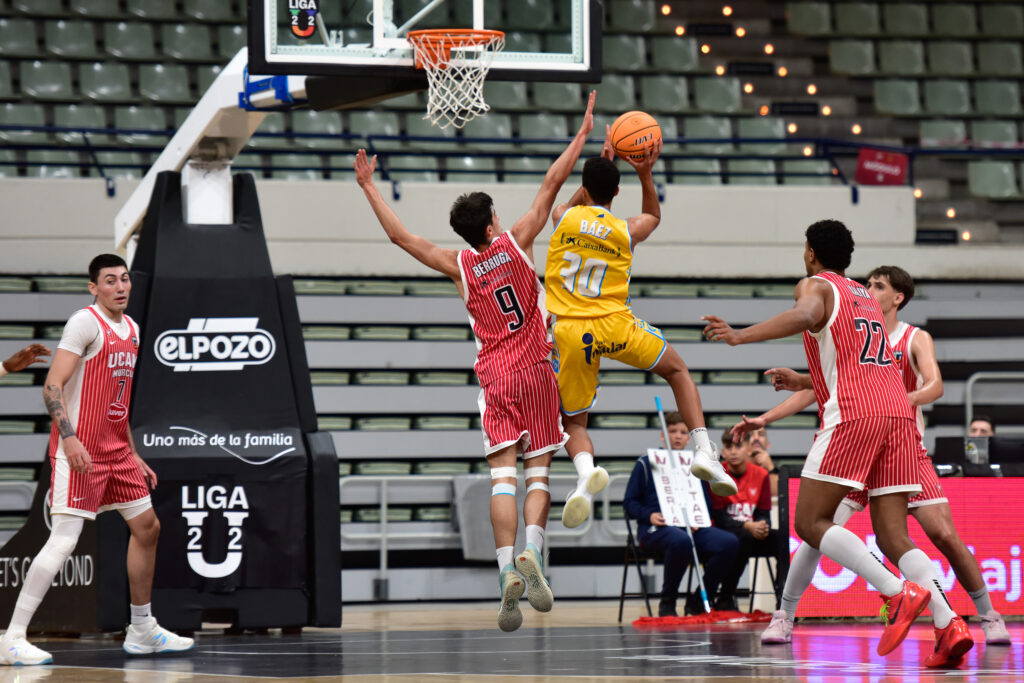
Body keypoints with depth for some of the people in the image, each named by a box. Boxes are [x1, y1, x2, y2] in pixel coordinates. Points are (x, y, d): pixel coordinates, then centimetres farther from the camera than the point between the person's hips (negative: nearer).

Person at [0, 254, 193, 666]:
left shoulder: (130, 329, 15)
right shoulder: (86, 323, -12)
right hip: (79, 450, -9)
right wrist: (69, 438, -29)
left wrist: (133, 455, 22)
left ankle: (142, 631, 25)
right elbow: (52, 387, -18)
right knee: (63, 541, -15)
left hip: (116, 450, 9)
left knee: (146, 527, 13)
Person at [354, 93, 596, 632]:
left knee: (503, 476, -6)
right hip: (536, 370, 0)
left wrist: (369, 188, 14)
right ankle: (532, 553, -18)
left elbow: (400, 235, 5)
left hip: (495, 376, 0)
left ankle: (507, 570, -21)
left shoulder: (458, 265, 0)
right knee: (538, 471, 3)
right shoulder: (517, 242, -2)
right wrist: (583, 133, 6)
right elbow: (552, 183, 0)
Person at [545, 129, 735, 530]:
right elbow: (654, 216, 30)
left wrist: (601, 164, 30)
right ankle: (704, 452, 6)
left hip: (570, 332, 0)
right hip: (615, 326, 0)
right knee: (678, 371, 24)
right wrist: (645, 174, 20)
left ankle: (586, 470, -23)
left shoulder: (564, 219, 4)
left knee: (573, 424, 12)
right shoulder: (626, 230, 4)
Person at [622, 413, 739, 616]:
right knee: (681, 541, -41)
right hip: (655, 528, -5)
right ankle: (667, 604, -19)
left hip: (690, 526, 5)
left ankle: (698, 601, -4)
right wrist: (649, 515, -14)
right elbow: (630, 502, 5)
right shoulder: (646, 464, 8)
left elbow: (705, 502, 22)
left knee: (729, 543, -22)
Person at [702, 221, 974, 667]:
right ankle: (948, 623, -19)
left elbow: (804, 315, -17)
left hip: (852, 414, -7)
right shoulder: (865, 298, 31)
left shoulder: (816, 286, 8)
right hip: (898, 412, 7)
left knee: (811, 522, -3)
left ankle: (899, 594, -22)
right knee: (892, 536, 3)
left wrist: (740, 336, -22)